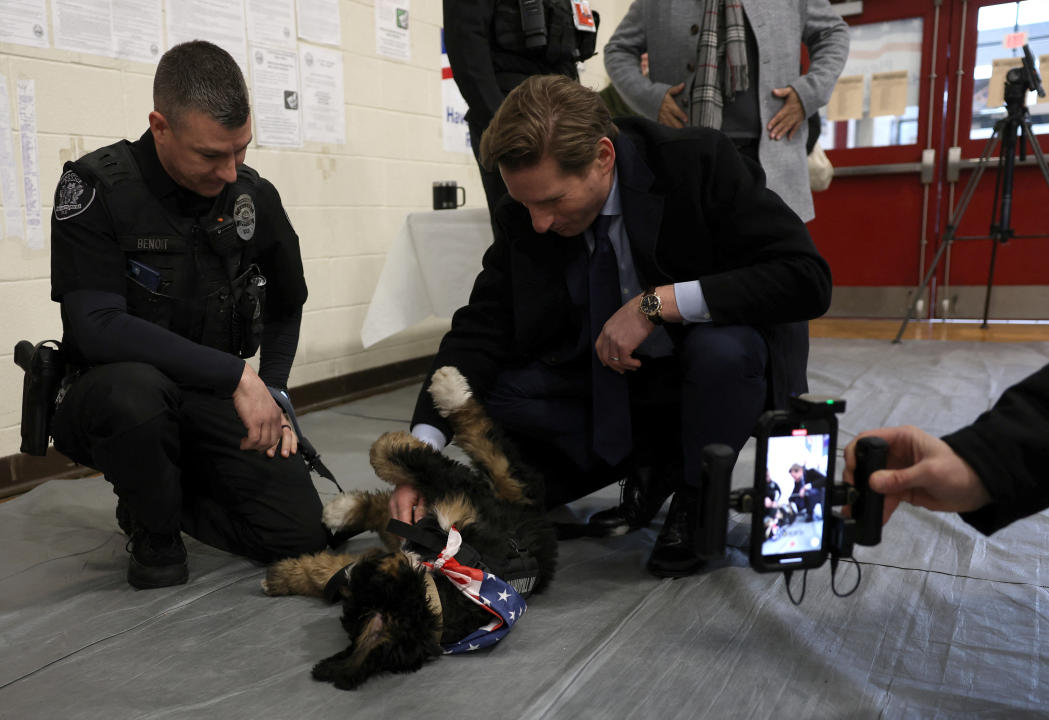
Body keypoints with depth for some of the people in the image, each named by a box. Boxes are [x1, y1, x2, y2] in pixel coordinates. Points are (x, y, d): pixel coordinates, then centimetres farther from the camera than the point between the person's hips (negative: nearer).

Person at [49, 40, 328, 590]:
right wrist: (236, 375, -29)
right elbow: (97, 328, -26)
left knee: (302, 532, -11)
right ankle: (154, 530, -7)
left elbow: (286, 307, 14)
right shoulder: (96, 188, -16)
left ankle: (173, 497, 18)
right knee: (134, 390, -40)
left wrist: (270, 397, 3)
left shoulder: (254, 196, -2)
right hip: (108, 396, -3)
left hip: (215, 401, 4)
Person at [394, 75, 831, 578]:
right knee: (488, 390, -16)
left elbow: (807, 278, -28)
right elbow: (479, 330, -12)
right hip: (606, 379, 4)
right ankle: (651, 464, 1)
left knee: (724, 349, -37)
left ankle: (696, 501, -6)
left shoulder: (699, 163, -22)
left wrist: (658, 302, -34)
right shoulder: (523, 219, -12)